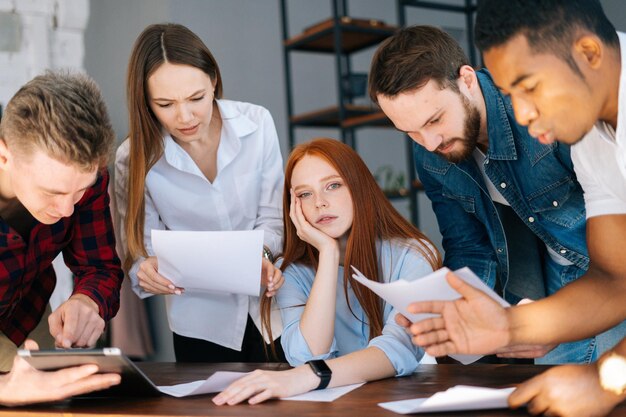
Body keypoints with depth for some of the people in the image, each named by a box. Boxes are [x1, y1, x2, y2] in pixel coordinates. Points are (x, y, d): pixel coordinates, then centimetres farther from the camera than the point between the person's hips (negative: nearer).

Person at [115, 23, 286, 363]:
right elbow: (143, 246, -9)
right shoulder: (136, 157, -16)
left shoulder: (257, 124, -13)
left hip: (268, 303, 2)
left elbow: (273, 215, -6)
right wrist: (146, 272, -31)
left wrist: (260, 254, -26)